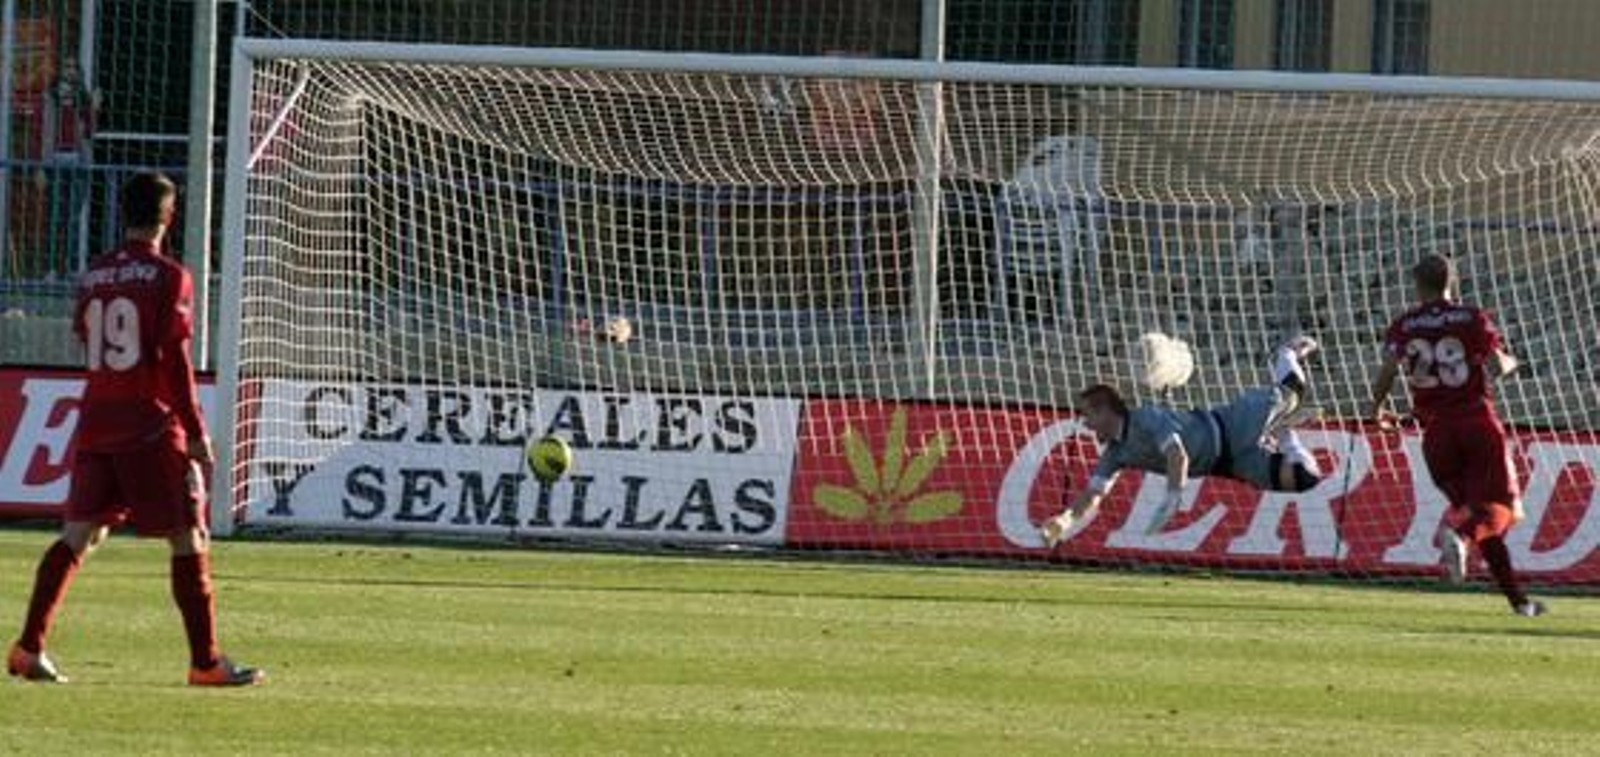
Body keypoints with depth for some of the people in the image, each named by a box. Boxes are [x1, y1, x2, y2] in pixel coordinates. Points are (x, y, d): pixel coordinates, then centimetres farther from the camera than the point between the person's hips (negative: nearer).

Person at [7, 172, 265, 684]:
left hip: (96, 422, 6)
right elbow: (176, 360, -11)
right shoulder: (168, 277, -7)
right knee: (187, 540, 0)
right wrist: (196, 434, -8)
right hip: (150, 425, -6)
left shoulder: (93, 277, 10)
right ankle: (205, 662, -1)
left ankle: (29, 648, 3)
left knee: (79, 535, 9)